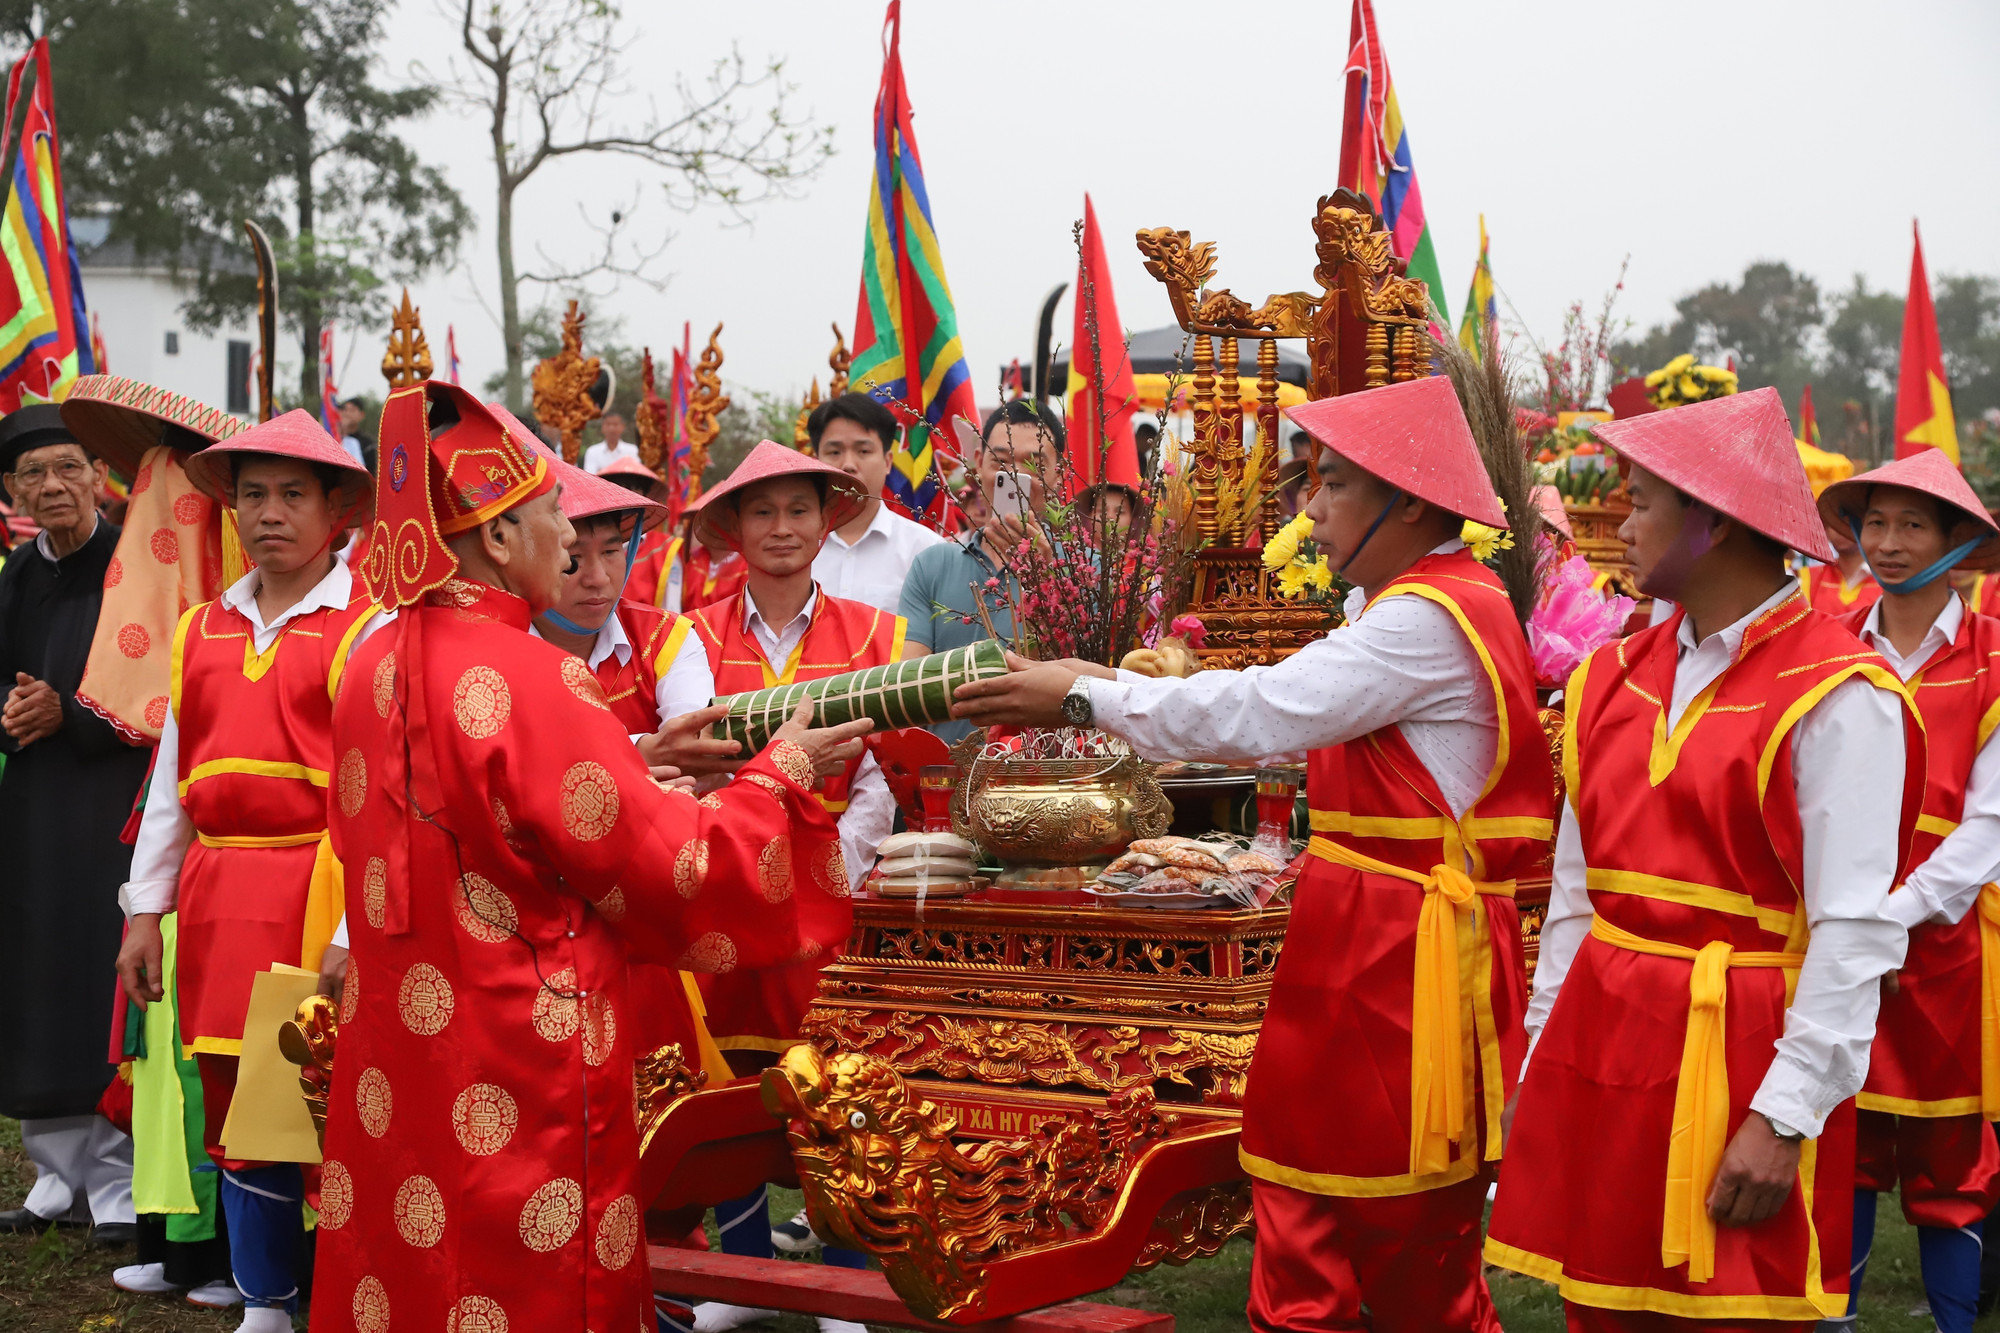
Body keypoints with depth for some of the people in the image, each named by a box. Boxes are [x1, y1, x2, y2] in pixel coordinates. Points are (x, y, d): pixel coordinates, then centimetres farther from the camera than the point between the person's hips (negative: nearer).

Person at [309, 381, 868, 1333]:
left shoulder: (373, 667, 4)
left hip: (394, 1066, 7)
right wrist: (784, 769, 0)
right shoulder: (527, 679, -19)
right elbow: (675, 870, -14)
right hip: (527, 1078, -7)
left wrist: (621, 788, 18)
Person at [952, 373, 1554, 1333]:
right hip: (1358, 942, 10)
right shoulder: (1407, 608, 17)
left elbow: (1262, 713, -19)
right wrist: (1114, 692, 12)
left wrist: (1087, 699, -10)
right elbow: (1289, 725, 19)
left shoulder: (1430, 619, -16)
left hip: (1406, 961, -10)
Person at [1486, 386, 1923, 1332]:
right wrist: (1541, 1059, 12)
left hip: (1735, 1064, -6)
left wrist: (1785, 1117, -18)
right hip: (1602, 1044, 6)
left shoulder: (1835, 697, -10)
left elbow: (1854, 932, -15)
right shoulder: (1615, 680, 10)